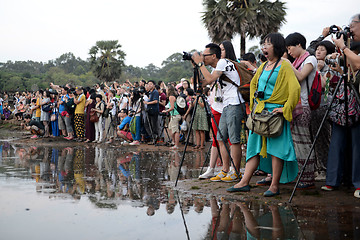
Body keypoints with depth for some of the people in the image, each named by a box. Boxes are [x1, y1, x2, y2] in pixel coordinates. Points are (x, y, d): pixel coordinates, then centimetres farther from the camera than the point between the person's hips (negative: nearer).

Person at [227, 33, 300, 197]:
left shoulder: (284, 66, -8)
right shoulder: (263, 66, 15)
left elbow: (295, 89, -18)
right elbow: (253, 83, 31)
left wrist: (286, 109, -18)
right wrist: (254, 102, 20)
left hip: (274, 112, -8)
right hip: (259, 112, 8)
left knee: (275, 147, -4)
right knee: (255, 145, 7)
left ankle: (275, 186, 2)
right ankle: (244, 183, 10)